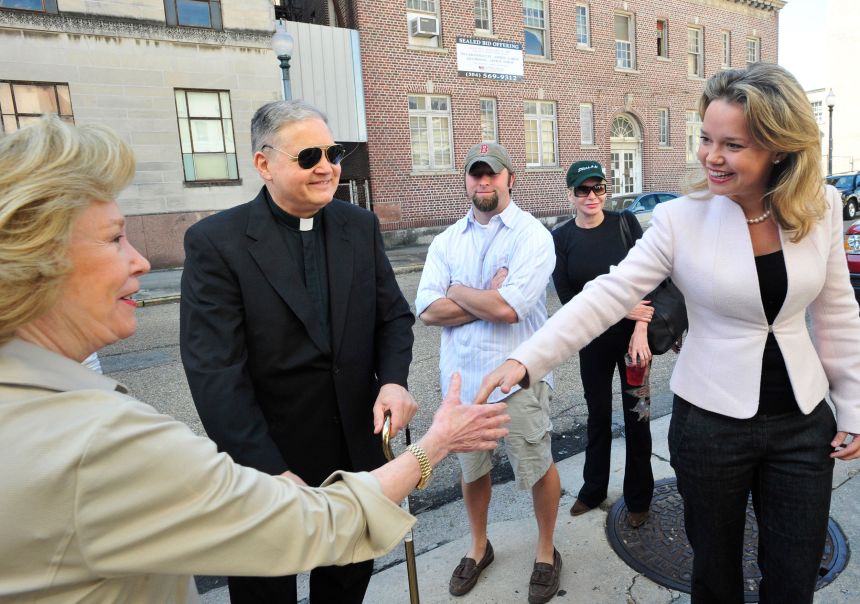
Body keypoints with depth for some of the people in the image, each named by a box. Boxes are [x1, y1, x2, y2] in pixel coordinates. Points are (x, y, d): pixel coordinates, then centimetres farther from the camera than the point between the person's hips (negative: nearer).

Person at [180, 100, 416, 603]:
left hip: (357, 450, 4)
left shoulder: (362, 226, -1)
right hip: (267, 455, -3)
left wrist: (394, 379, -17)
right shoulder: (215, 242, -15)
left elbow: (394, 315, 3)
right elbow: (216, 373, -19)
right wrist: (271, 471, -23)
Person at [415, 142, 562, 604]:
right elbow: (427, 311, -7)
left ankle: (546, 551, 40)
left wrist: (457, 291, -8)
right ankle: (479, 546, 47)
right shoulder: (447, 240, 5)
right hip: (461, 376, 5)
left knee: (538, 470, 13)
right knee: (471, 470, 21)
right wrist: (489, 299, -15)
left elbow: (508, 308, -22)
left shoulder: (532, 234, -9)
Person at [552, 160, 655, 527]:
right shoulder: (561, 239, -5)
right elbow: (568, 299, -8)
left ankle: (638, 498, 31)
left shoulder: (626, 223, -6)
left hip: (634, 334, -1)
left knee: (636, 415, 9)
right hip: (594, 339, 1)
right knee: (598, 414, 15)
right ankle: (593, 490, 37)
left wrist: (640, 330, -19)